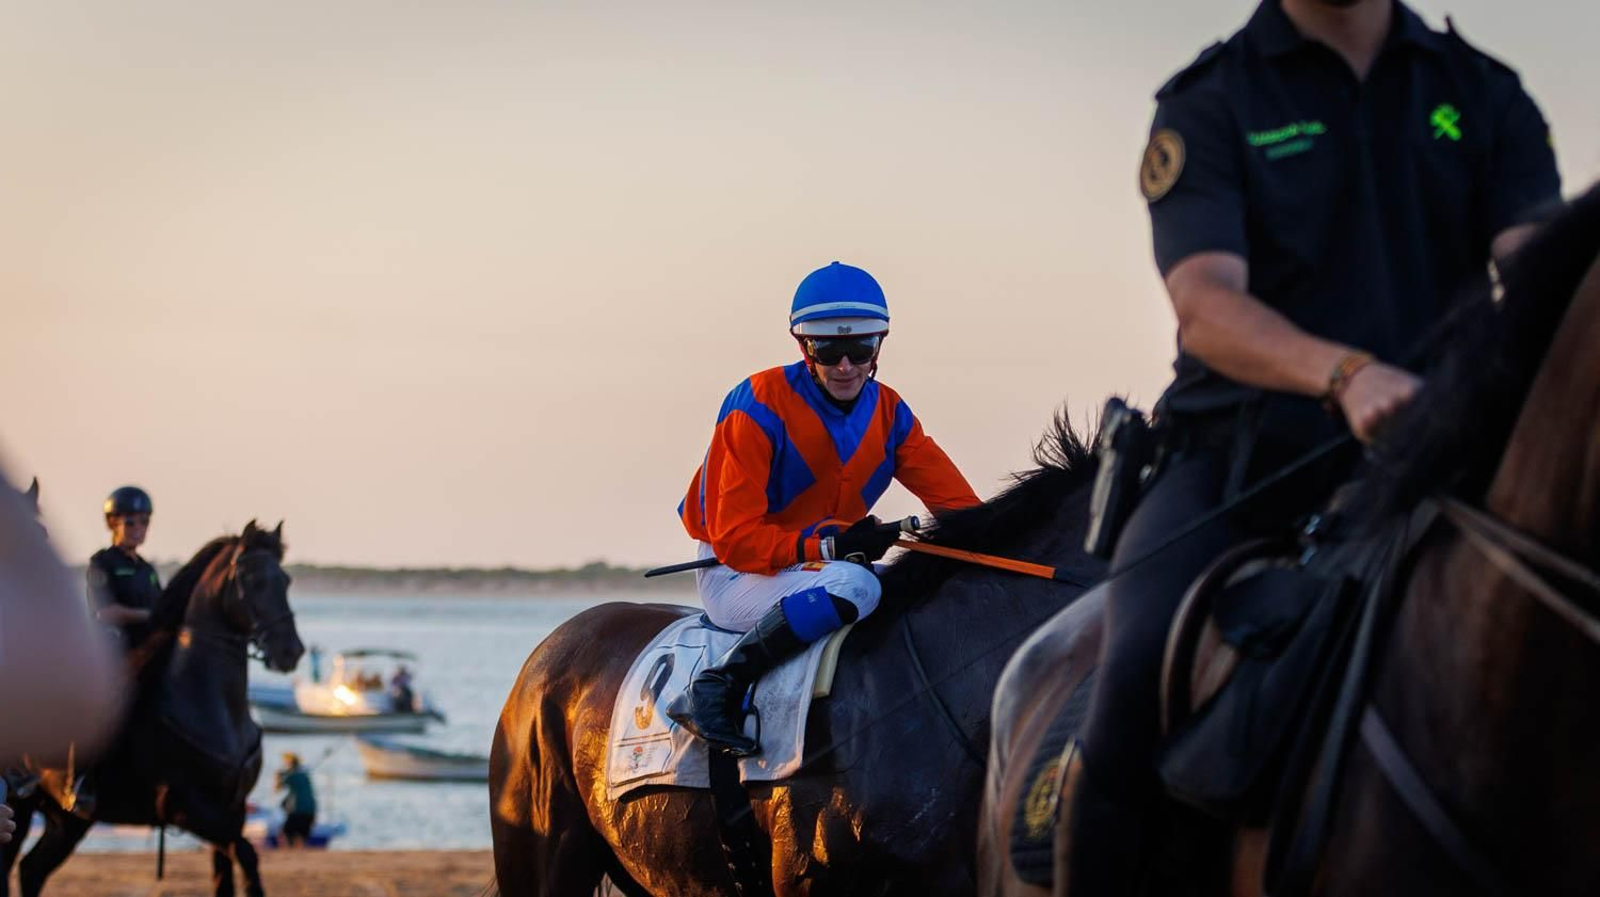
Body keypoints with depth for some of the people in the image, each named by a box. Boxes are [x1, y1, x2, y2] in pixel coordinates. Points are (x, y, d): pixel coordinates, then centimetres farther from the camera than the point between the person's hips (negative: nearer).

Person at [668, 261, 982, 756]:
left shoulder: (889, 413, 3)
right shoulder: (761, 405, -16)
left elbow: (953, 497, -1)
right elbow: (734, 538, -20)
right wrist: (825, 545, -32)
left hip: (821, 568, 7)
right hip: (734, 577, -7)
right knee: (853, 585, -36)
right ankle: (721, 682, -32)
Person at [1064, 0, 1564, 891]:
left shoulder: (1486, 96, 13)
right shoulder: (1209, 104, 4)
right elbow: (1206, 305, -11)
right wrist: (1345, 375, -32)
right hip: (1242, 457, -2)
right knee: (1147, 674, -29)